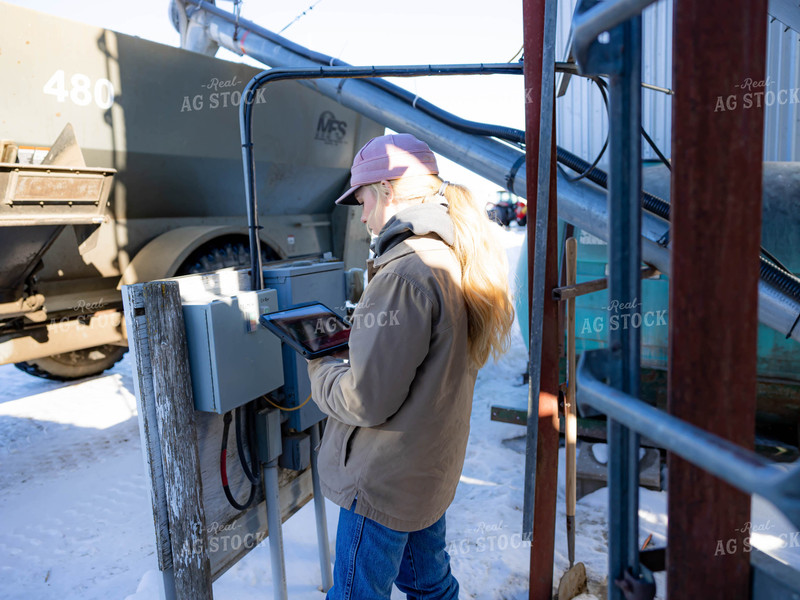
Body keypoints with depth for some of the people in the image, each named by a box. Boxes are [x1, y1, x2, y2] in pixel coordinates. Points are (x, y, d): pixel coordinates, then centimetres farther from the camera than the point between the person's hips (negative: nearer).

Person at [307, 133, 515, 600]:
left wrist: (320, 369, -6)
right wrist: (352, 338, 10)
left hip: (384, 482, -8)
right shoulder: (456, 260, 3)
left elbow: (366, 401, -25)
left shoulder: (405, 276, -27)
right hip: (432, 471, 9)